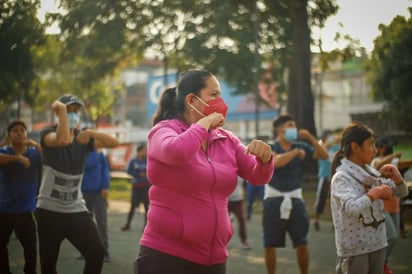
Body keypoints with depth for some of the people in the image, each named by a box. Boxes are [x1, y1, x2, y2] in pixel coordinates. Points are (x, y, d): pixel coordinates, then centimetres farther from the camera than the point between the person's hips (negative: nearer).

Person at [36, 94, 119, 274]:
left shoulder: (83, 138, 7)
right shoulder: (48, 134, -6)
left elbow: (114, 143, -7)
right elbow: (62, 140, -31)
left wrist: (92, 133, -22)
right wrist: (62, 110, -22)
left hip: (76, 209, 3)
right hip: (50, 209, -3)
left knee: (97, 252, -10)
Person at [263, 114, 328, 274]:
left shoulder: (301, 147, 6)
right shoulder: (270, 148, -4)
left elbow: (324, 155, -4)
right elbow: (276, 162, -26)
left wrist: (310, 137, -12)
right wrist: (296, 152, -17)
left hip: (295, 200, 2)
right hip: (274, 200, -2)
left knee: (302, 244, 3)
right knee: (270, 245, 5)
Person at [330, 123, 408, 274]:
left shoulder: (370, 172, 7)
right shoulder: (341, 177, -15)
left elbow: (402, 192, 16)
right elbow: (352, 208, -32)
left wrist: (396, 177, -5)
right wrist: (375, 193, -18)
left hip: (377, 245, 7)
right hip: (354, 249, -7)